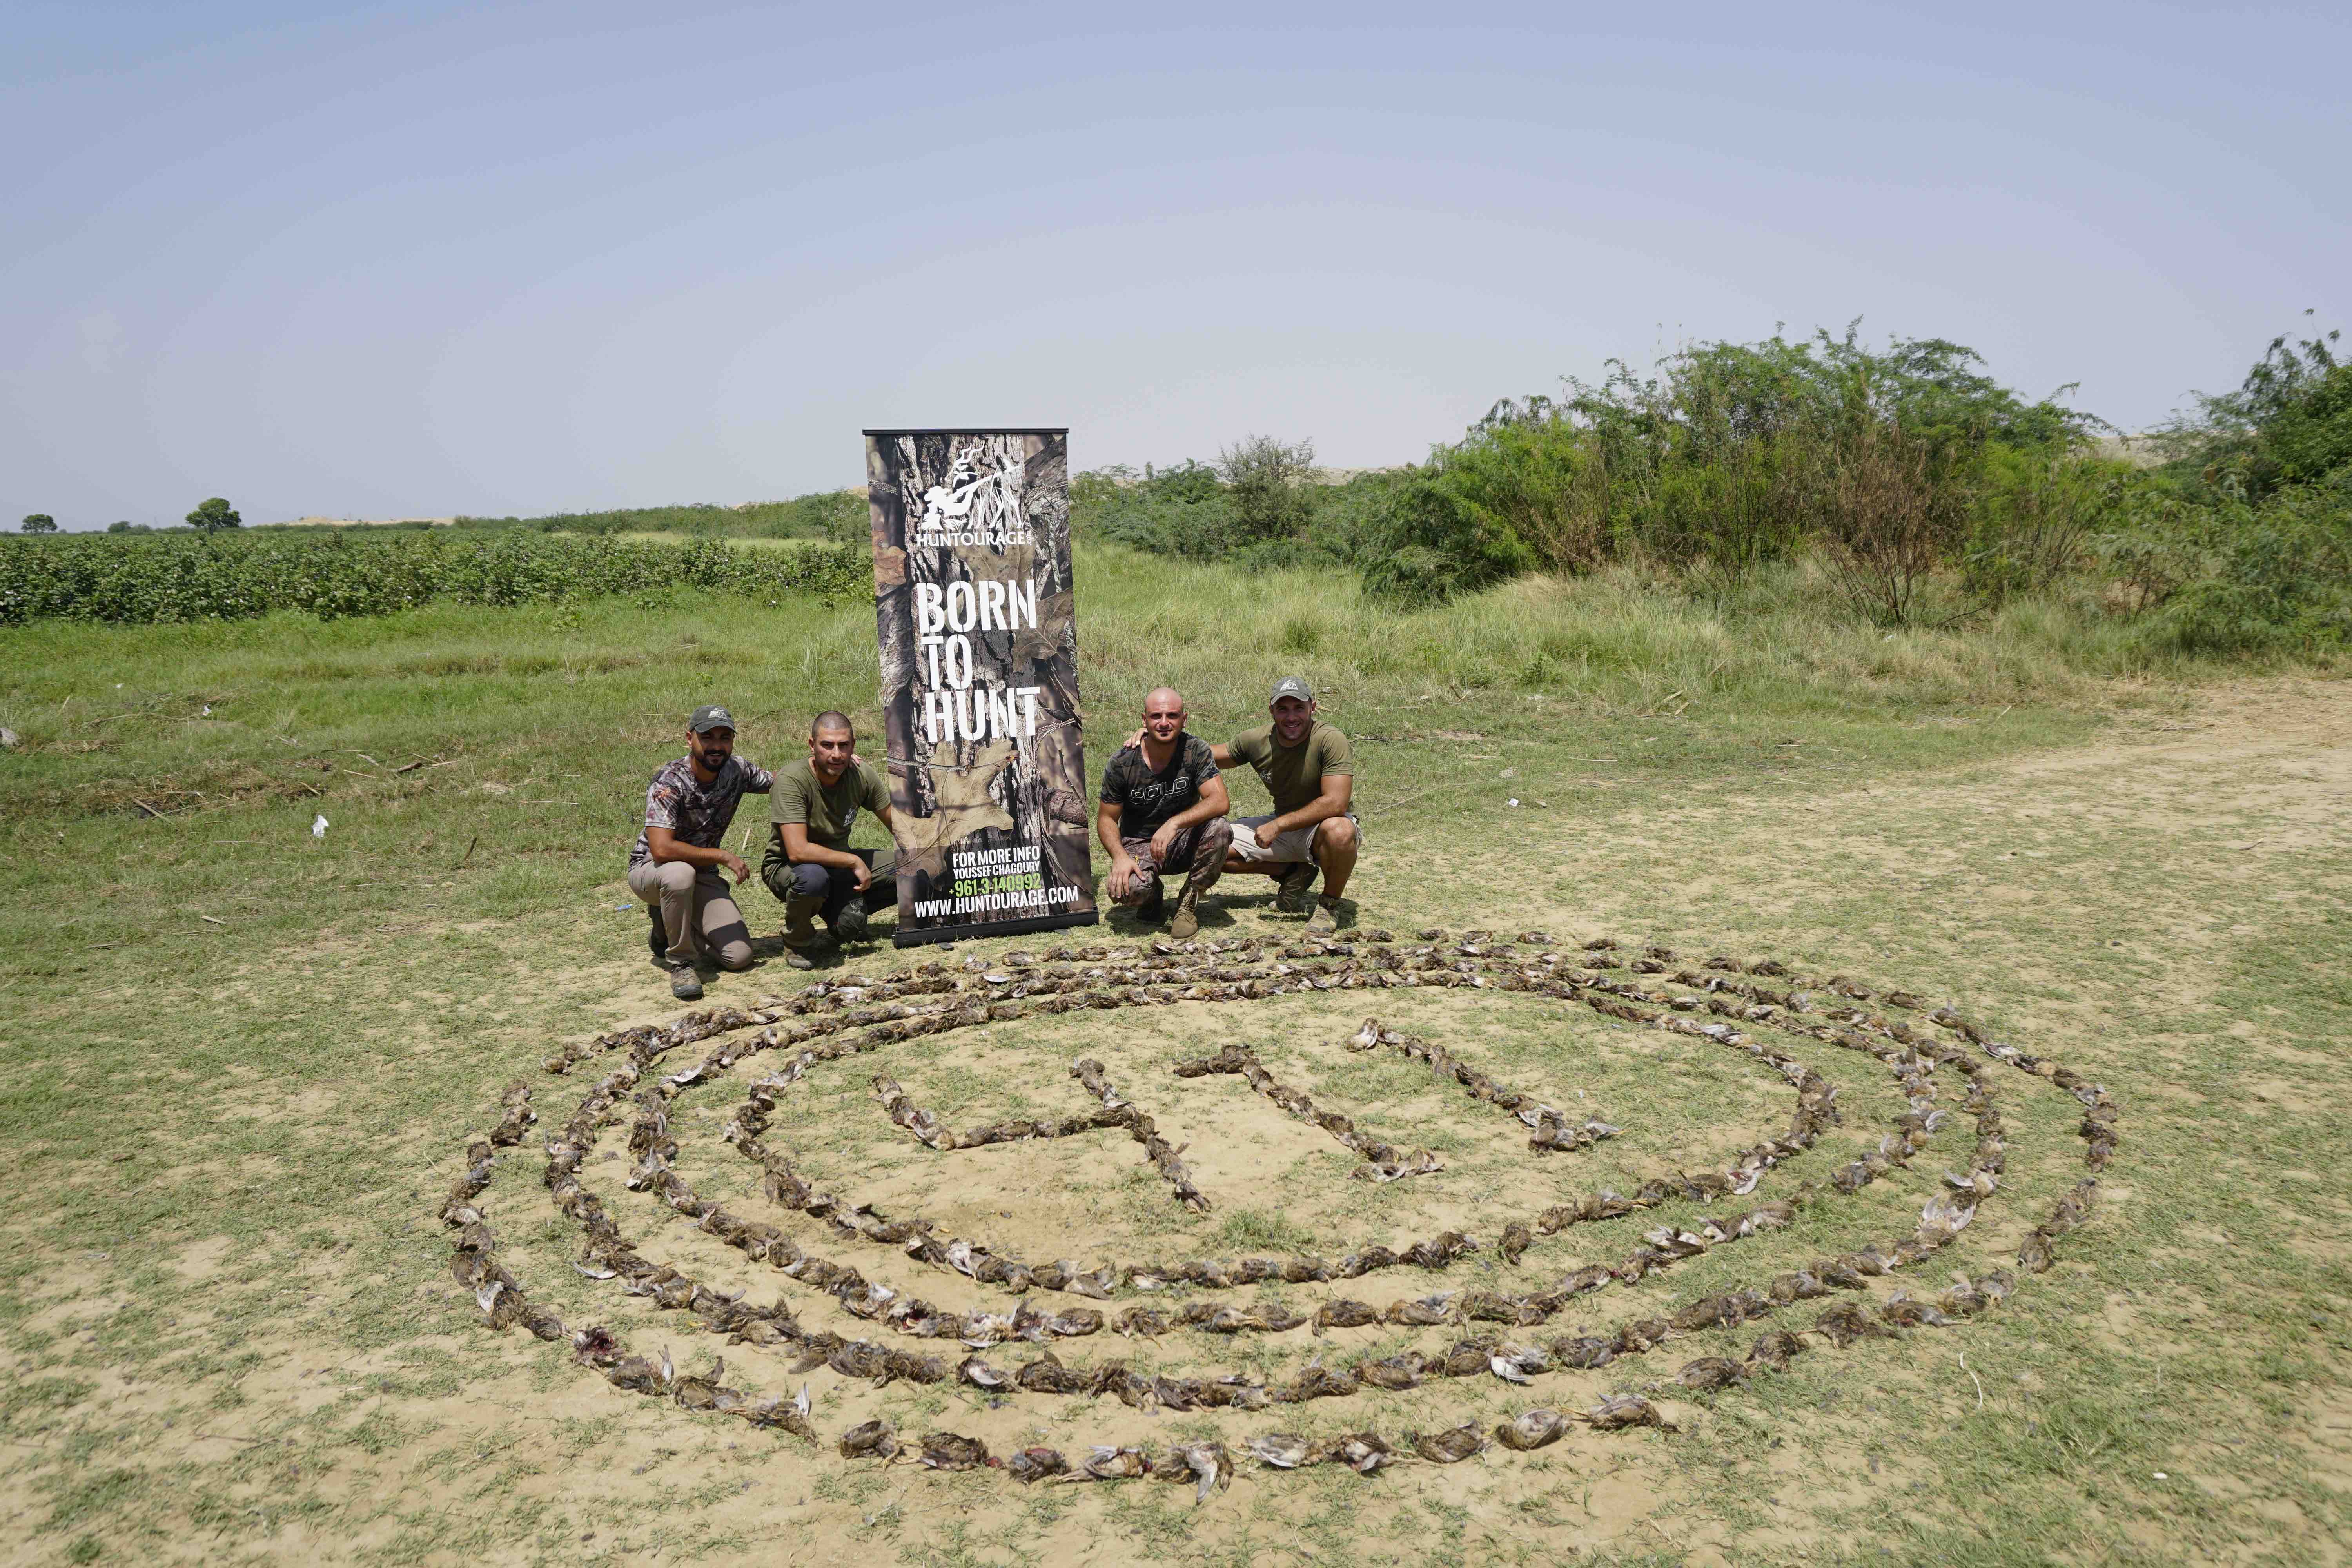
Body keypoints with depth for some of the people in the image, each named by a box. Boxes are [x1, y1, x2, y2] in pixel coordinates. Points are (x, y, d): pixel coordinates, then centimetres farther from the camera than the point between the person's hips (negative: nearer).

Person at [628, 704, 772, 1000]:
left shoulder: (736, 771, -8)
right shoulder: (669, 782, -25)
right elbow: (662, 849, -36)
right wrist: (724, 856, -30)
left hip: (702, 873, 5)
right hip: (650, 870, -5)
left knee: (739, 956, -12)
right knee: (680, 872, -41)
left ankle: (669, 928, 17)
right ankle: (680, 962, -19)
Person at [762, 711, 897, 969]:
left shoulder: (862, 776, -11)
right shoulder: (792, 781, -27)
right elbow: (797, 851, -35)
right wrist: (854, 861, -28)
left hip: (839, 863, 6)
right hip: (786, 867, -6)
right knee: (813, 877, -41)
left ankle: (841, 912, 12)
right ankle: (797, 941, -8)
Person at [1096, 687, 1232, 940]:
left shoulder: (1196, 750, -12)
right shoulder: (1121, 763, -12)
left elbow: (1221, 801, -23)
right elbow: (1106, 819, -3)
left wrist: (1174, 824, -36)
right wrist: (1120, 856, -24)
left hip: (1184, 842, 1)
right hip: (1139, 844, -1)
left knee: (1220, 830, -31)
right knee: (1127, 890, -33)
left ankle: (1188, 904, -9)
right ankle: (1152, 894, 9)